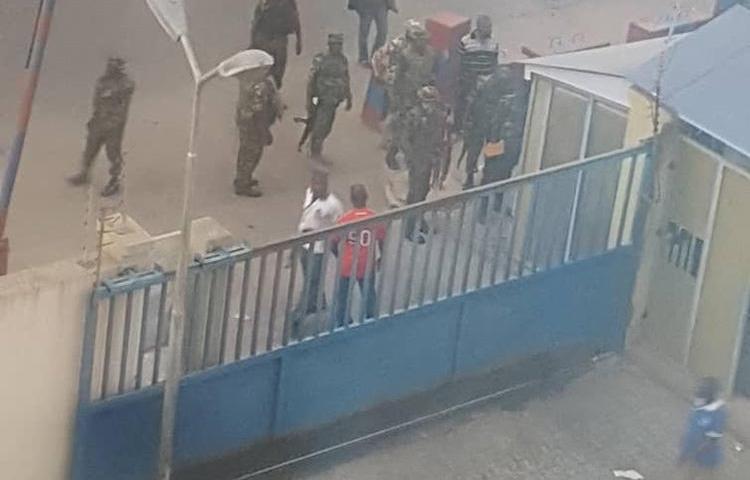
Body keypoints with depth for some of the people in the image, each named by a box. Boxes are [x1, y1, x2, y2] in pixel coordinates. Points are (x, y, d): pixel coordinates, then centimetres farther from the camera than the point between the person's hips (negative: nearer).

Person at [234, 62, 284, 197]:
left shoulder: (247, 74, -9)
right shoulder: (259, 86, -37)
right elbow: (258, 115, -29)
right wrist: (266, 134, -18)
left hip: (244, 116, 9)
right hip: (253, 125, -9)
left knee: (246, 150, 27)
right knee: (252, 154, 12)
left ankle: (242, 179, 47)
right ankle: (243, 186, 30)